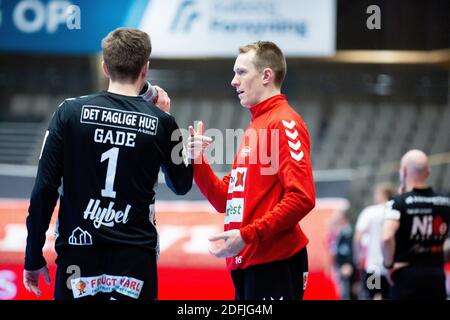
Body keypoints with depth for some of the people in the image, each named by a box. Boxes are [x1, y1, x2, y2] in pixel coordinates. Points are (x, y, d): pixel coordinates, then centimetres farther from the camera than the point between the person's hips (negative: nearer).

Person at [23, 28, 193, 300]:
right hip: (135, 257, 0)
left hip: (78, 256, 0)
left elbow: (45, 189, -4)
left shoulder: (71, 112, -2)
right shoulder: (160, 122, 0)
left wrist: (34, 257, 4)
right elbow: (182, 185, 17)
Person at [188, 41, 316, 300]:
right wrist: (198, 161, 7)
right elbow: (226, 201, 21)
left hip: (273, 265, -9)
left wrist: (247, 235, -21)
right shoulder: (255, 127, 22)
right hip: (246, 264, 9)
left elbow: (301, 198, -19)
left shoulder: (284, 123, -8)